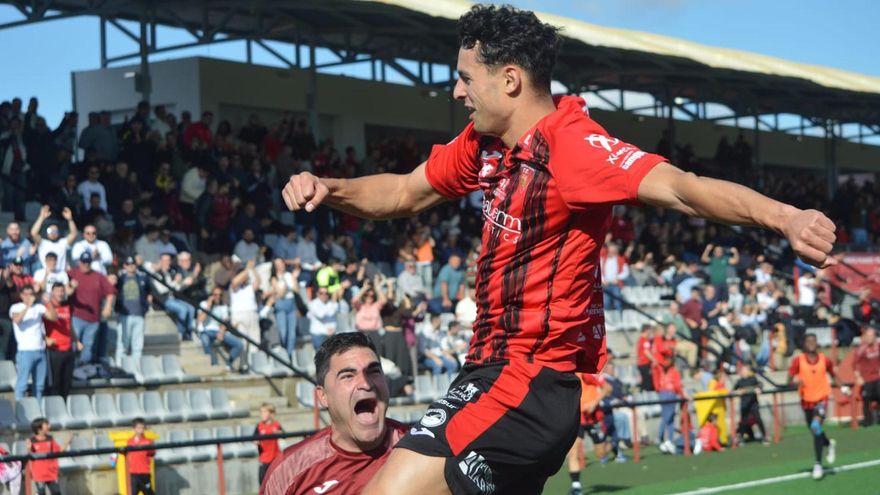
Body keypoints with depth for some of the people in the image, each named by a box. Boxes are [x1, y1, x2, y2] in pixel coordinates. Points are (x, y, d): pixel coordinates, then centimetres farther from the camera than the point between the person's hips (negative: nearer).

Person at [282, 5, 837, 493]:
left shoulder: (571, 144, -19)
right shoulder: (483, 143, 6)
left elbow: (678, 187, -33)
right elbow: (404, 192, 22)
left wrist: (785, 216, -48)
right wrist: (328, 188, 4)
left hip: (535, 382, -9)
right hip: (497, 367, 9)